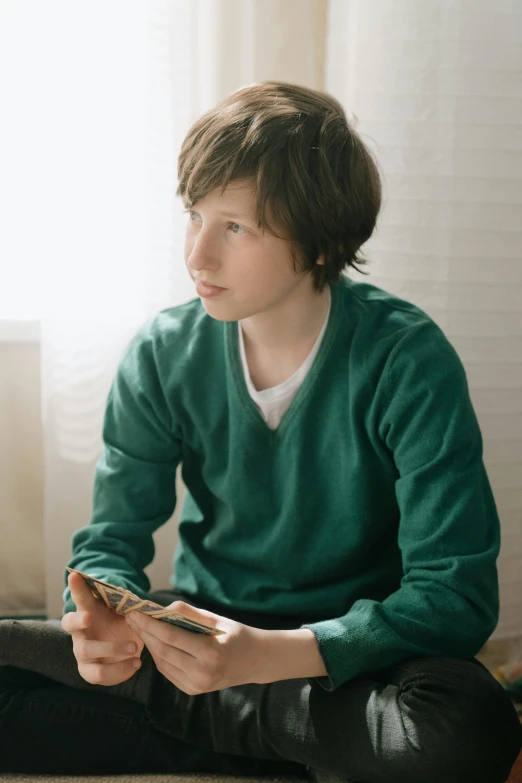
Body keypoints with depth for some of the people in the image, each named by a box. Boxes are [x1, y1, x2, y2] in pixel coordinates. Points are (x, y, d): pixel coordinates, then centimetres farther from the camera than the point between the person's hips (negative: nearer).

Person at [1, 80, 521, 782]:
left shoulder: (408, 361, -17)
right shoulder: (162, 355, -6)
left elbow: (455, 592, -21)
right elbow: (113, 536, 0)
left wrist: (267, 654, -34)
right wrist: (107, 622, -25)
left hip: (350, 654, -3)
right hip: (206, 627, 3)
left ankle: (213, 715, -11)